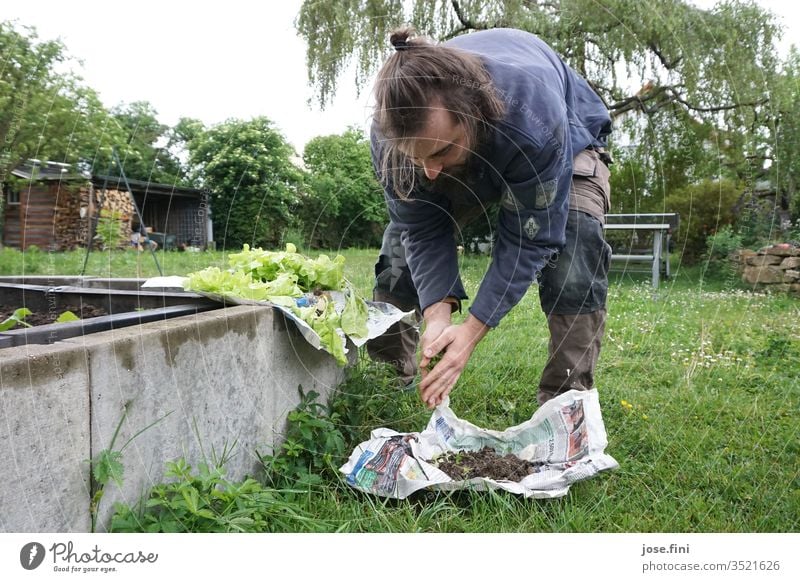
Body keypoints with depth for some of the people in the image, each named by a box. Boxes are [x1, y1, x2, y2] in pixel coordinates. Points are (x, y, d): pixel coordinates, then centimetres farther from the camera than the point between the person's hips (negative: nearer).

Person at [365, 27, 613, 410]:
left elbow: (529, 238, -38)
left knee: (574, 245, -31)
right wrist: (437, 314, -42)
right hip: (470, 165, 3)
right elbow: (423, 231, -27)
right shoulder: (390, 134, -35)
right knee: (405, 238, -10)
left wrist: (472, 330, -42)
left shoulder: (534, 119, -47)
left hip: (569, 140, -3)